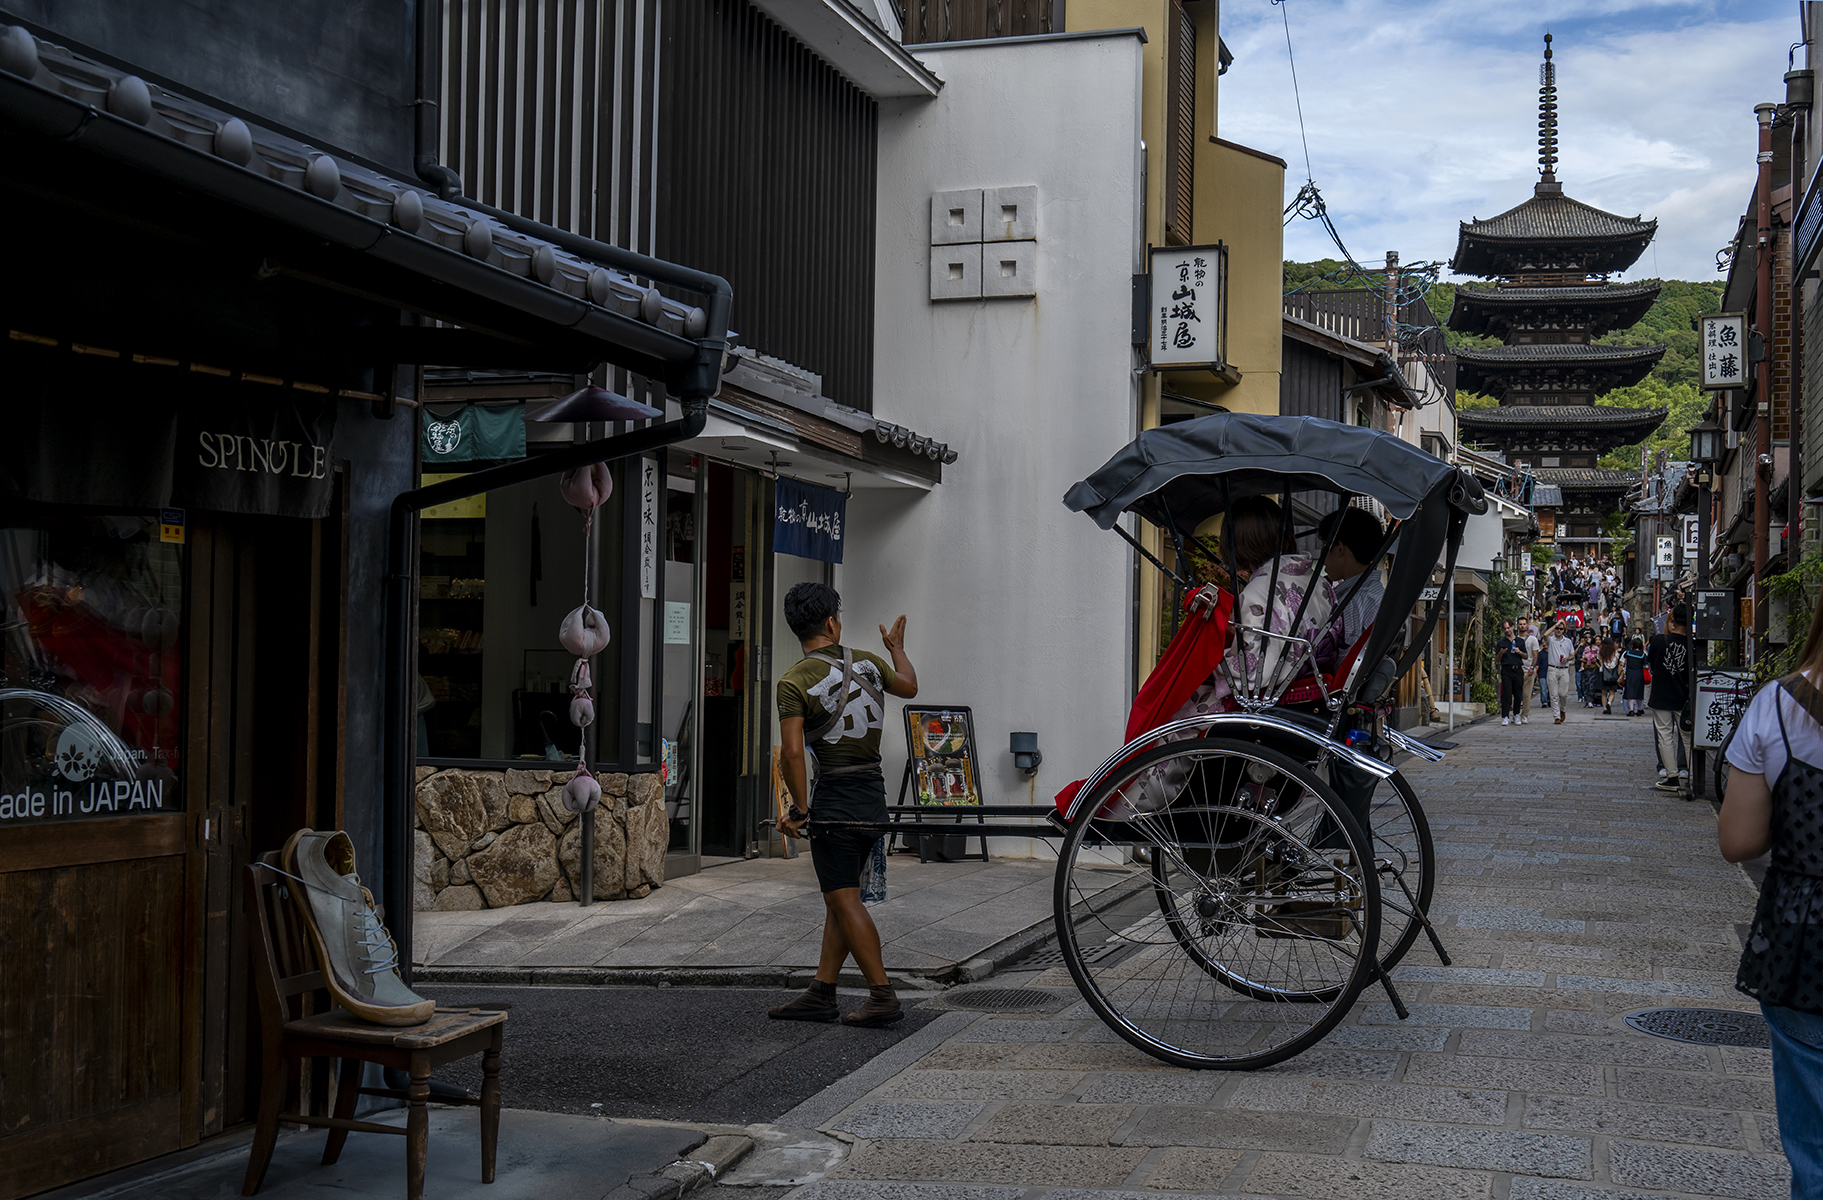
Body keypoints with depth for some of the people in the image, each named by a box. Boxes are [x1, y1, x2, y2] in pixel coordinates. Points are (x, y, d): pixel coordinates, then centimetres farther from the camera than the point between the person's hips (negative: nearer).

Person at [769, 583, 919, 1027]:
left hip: (836, 798, -7)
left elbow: (792, 753, -19)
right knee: (839, 898, 13)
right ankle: (822, 994, 17)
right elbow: (908, 686, 26)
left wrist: (799, 809, -9)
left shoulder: (794, 682, -12)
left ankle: (883, 996, -4)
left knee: (844, 901, -2)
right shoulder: (867, 662, 5)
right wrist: (896, 647, 44)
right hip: (874, 792, 7)